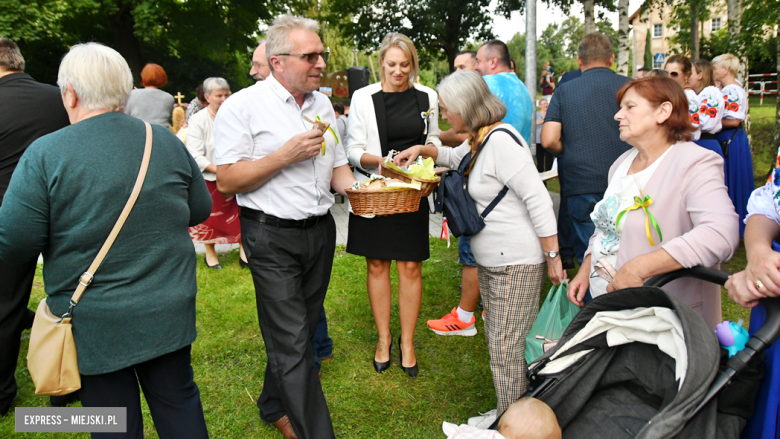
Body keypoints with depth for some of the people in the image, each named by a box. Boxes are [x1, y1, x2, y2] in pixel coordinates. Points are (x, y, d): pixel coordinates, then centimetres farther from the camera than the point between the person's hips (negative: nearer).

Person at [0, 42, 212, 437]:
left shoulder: (45, 154, -13)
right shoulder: (167, 142, -3)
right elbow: (201, 210, 7)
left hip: (96, 325, -2)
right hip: (169, 313, 3)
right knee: (179, 400, 19)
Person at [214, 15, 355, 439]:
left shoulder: (322, 103, 11)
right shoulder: (243, 105, -9)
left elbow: (337, 167, 16)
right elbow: (227, 181, -13)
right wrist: (286, 155, -20)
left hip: (320, 230, 7)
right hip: (271, 237, -6)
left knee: (300, 329, 17)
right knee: (292, 342, -4)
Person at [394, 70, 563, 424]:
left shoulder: (501, 140, -19)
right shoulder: (479, 140, 11)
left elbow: (538, 198, -22)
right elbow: (455, 156, 35)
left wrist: (553, 256, -19)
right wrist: (422, 149, 19)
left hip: (517, 262, -10)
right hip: (491, 261, 10)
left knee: (508, 345, 0)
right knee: (498, 340, 18)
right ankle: (506, 413, 34)